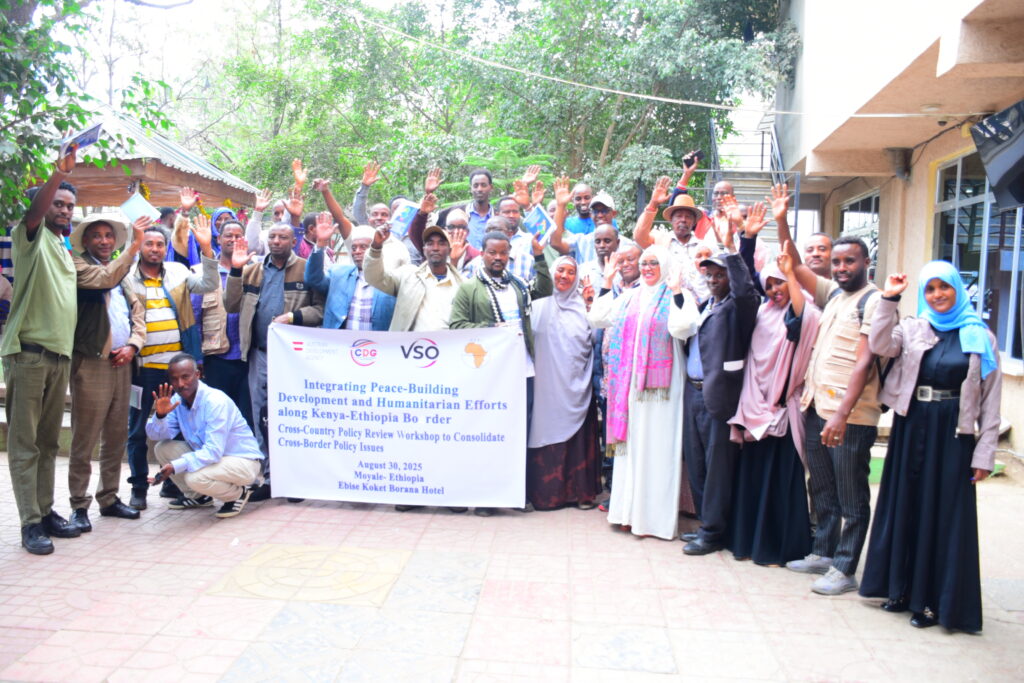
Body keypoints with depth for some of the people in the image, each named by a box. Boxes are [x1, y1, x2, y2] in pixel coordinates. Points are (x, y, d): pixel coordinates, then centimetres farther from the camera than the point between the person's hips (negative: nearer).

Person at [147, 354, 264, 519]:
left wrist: (176, 466, -33)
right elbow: (155, 435, -2)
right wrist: (160, 415, -21)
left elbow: (214, 451, -28)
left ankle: (239, 493, -1)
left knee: (195, 478, -32)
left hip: (242, 461, -8)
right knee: (162, 448, -2)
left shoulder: (216, 401, -24)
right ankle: (198, 497, 13)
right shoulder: (178, 400, -1)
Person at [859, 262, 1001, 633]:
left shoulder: (980, 337, 1)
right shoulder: (911, 329, 5)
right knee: (905, 507, 11)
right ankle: (902, 588, 25)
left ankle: (933, 599, 16)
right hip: (910, 429, 2)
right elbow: (880, 345, -16)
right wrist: (889, 299, -17)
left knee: (944, 515, 4)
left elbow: (990, 401, 0)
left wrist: (984, 454, -5)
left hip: (952, 435, -2)